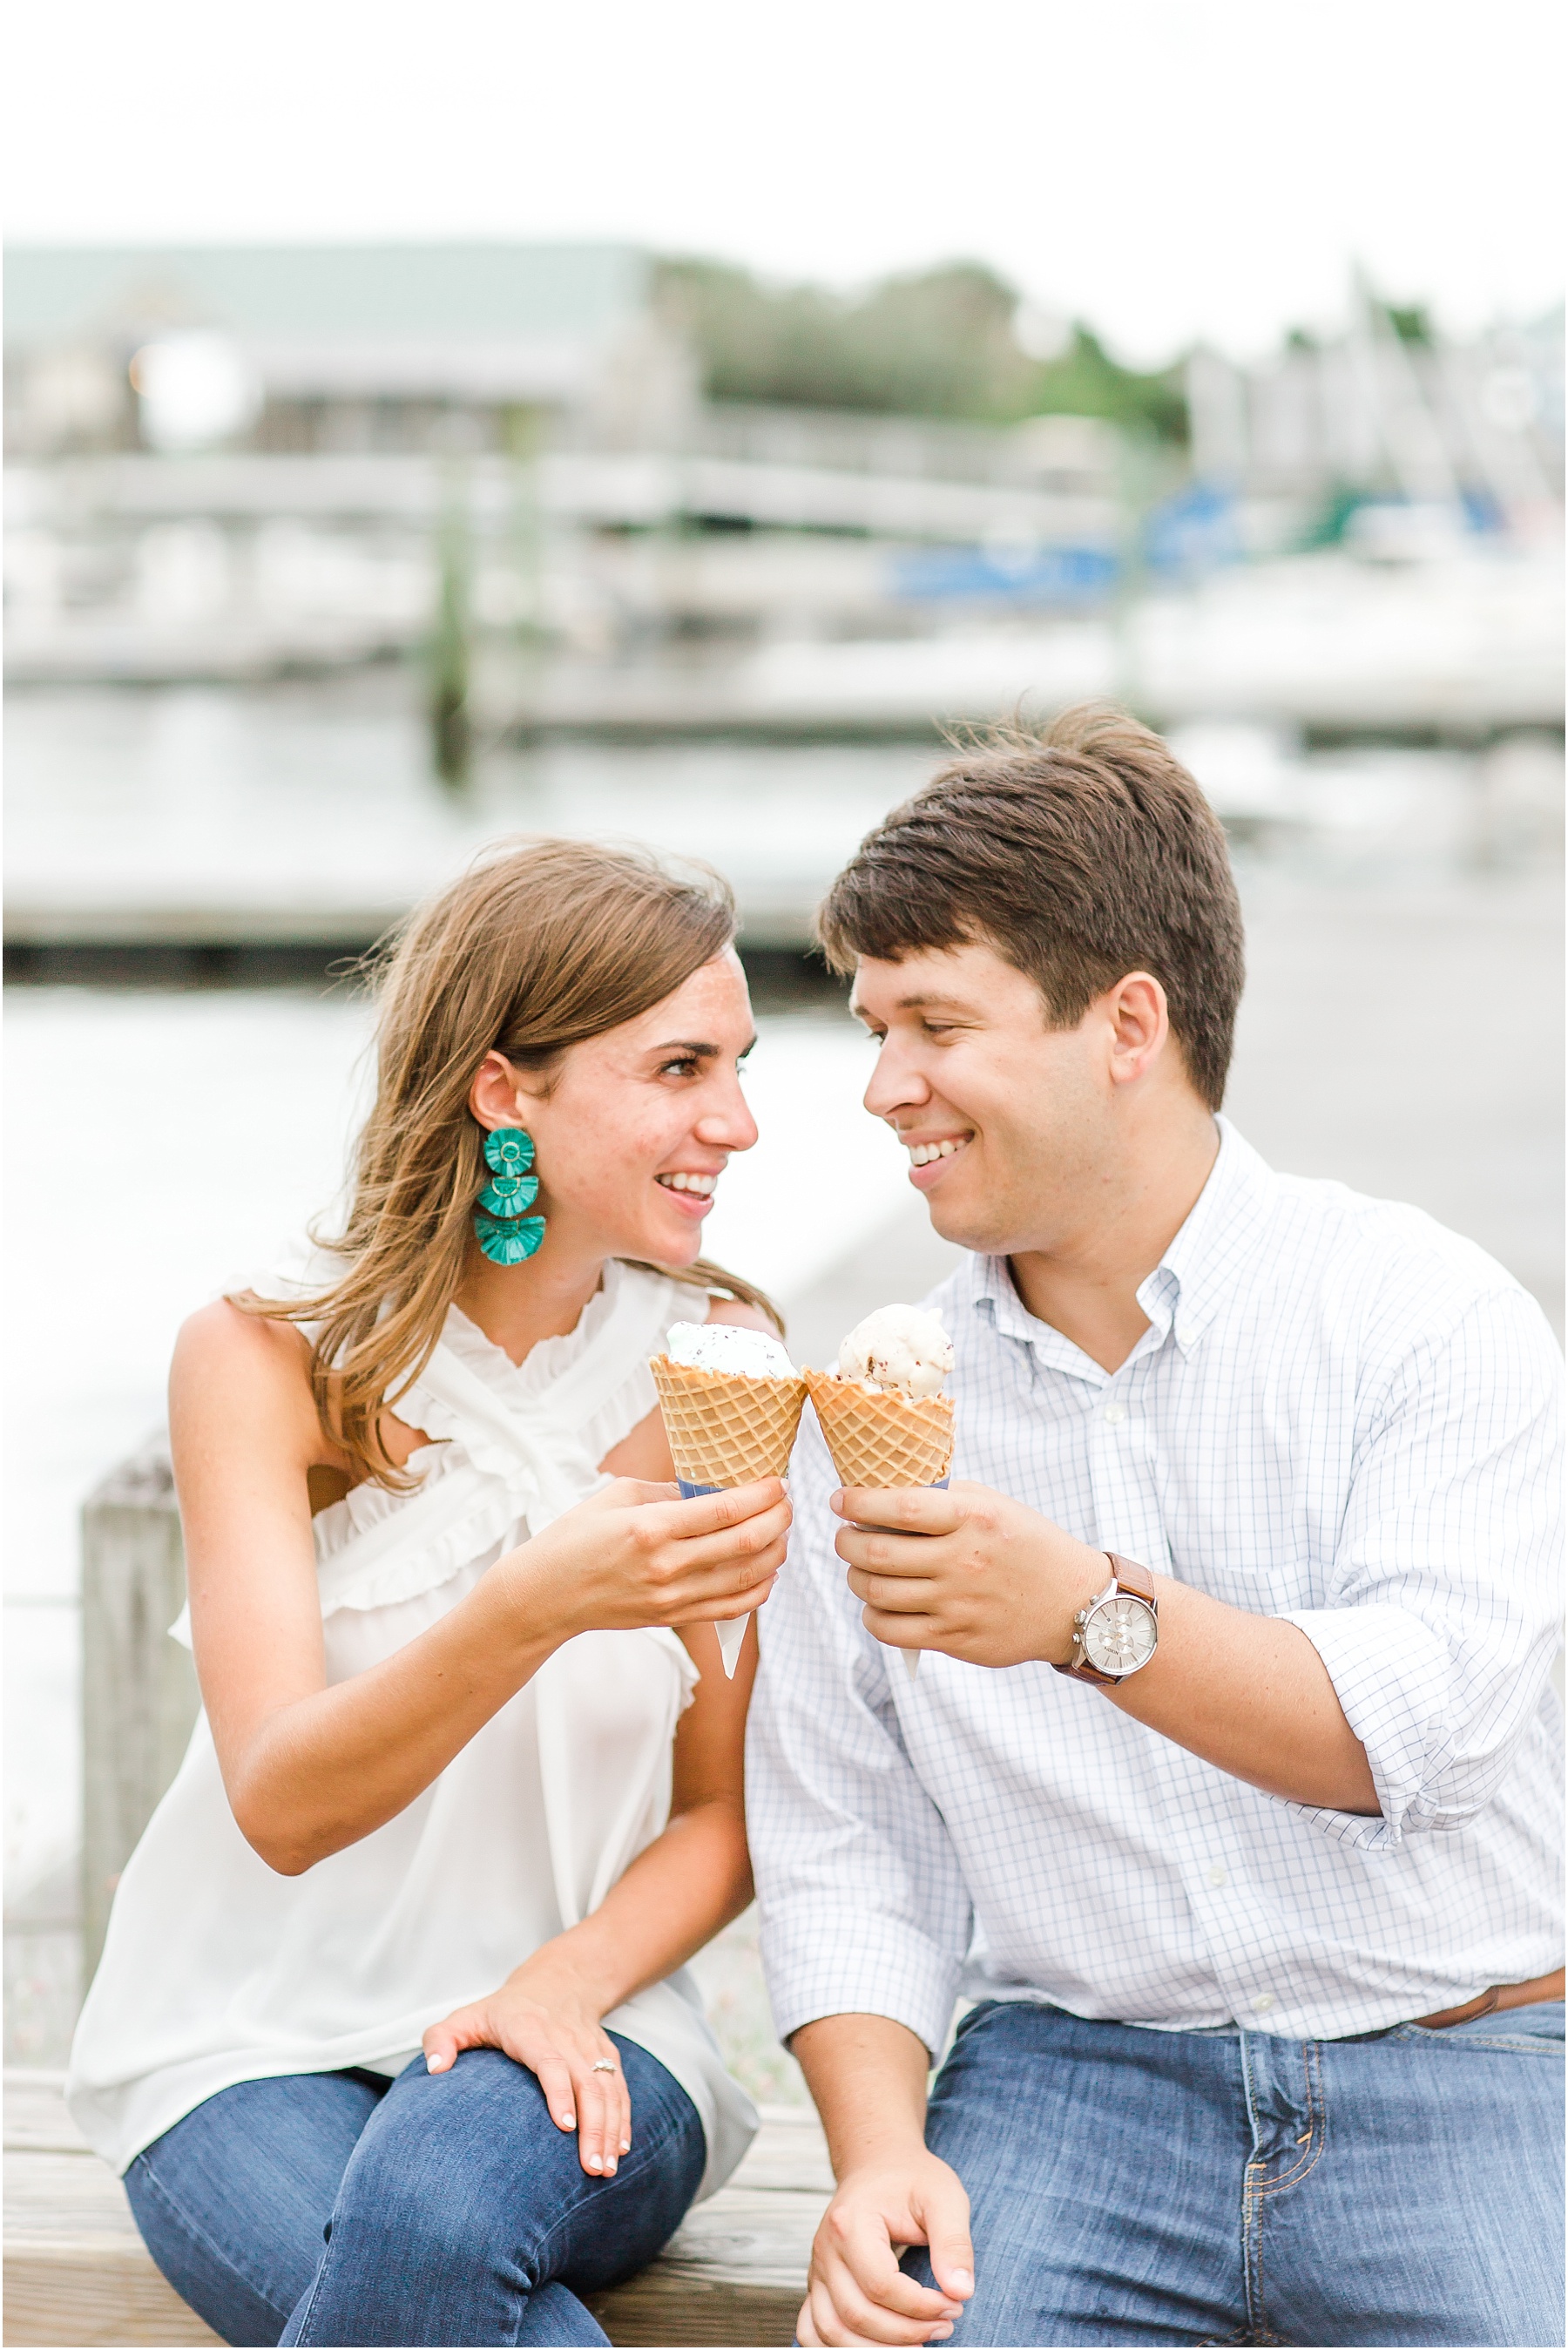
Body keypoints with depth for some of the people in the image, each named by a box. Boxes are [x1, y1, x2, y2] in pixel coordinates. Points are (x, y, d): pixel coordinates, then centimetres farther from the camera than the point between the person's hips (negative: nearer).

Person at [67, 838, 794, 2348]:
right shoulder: (262, 1358, -8)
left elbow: (729, 1812, 3)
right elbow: (282, 1806, -19)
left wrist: (567, 1981, -17)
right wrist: (536, 1606, -36)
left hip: (573, 2041, 1)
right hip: (249, 2045, -1)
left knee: (438, 2193, -33)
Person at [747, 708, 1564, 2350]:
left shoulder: (1427, 1315, -2)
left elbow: (1423, 1721, -15)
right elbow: (838, 1839, 8)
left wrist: (1091, 1614, -29)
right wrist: (877, 2150, -8)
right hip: (1072, 2072, 1)